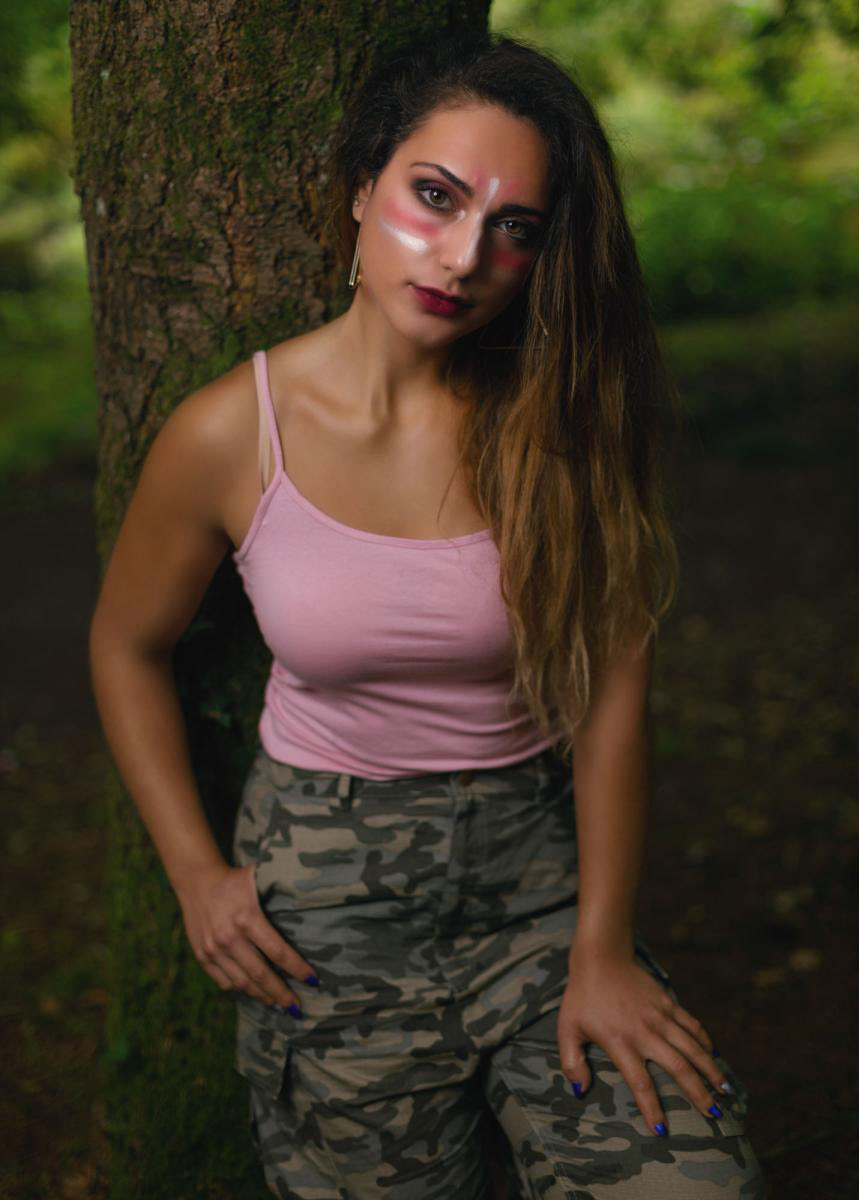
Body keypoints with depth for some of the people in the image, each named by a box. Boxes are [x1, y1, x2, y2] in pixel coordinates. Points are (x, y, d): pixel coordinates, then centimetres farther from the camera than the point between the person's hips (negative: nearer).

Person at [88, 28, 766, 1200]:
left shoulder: (566, 419, -10)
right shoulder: (228, 435, -11)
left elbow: (612, 692, -9)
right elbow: (127, 647, 4)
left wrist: (602, 948, -10)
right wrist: (195, 872, 0)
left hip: (540, 869, 1)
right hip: (326, 896, 0)